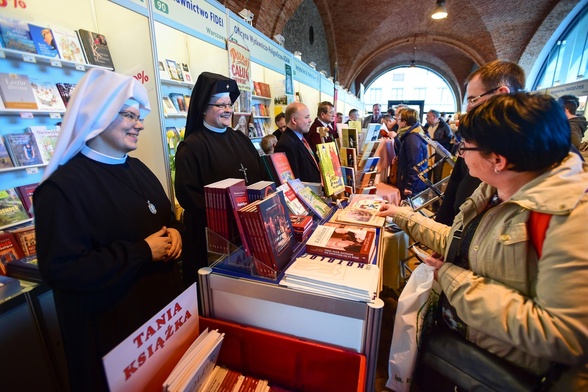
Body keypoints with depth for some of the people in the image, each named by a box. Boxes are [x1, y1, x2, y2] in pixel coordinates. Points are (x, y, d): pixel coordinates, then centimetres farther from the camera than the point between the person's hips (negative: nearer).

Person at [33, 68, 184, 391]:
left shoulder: (136, 169, 5)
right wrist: (143, 253, -24)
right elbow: (61, 270, -24)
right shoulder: (63, 186, -19)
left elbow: (167, 216, 15)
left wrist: (174, 232, -8)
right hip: (111, 323, -7)